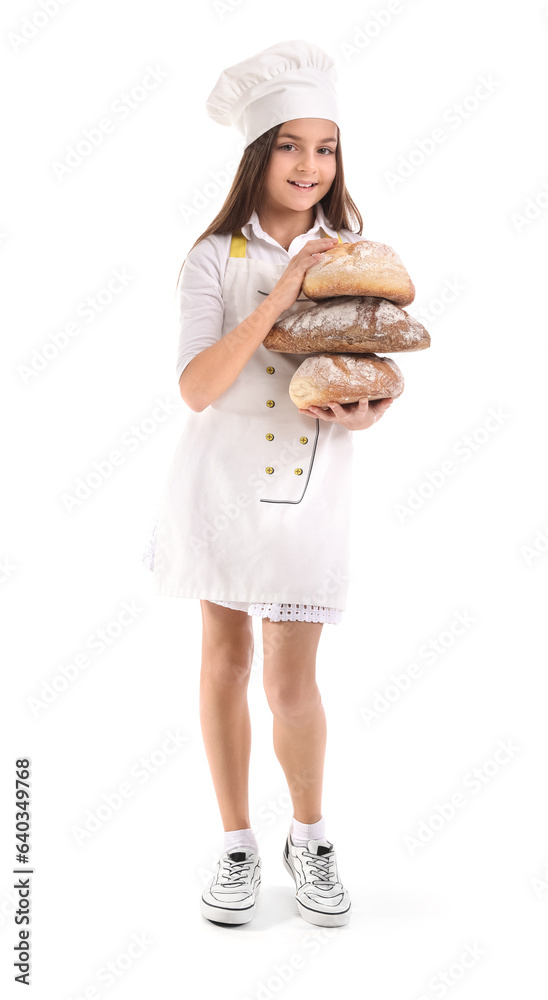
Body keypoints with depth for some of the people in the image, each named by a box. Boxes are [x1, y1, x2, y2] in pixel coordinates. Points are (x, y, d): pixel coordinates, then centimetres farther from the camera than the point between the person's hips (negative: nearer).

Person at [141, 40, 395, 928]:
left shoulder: (352, 256, 4)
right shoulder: (216, 258, -5)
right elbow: (196, 387, -16)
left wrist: (369, 410, -16)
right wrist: (279, 296, -23)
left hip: (311, 488, 1)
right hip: (224, 480, 0)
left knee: (293, 679, 4)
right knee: (225, 659, 9)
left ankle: (310, 838, 30)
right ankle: (237, 844, 28)